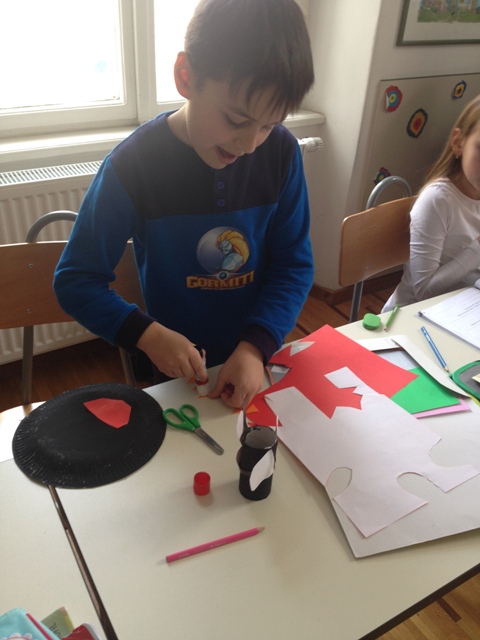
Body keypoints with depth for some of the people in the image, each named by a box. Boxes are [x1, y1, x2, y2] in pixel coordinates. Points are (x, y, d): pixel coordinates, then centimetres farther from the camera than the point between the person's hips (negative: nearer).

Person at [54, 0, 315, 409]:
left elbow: (294, 264, -9)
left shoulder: (281, 152, -13)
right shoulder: (134, 165, -20)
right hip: (176, 373, -2)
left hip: (264, 359, 2)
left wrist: (257, 346, -23)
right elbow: (75, 281, -13)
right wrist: (147, 334, -28)